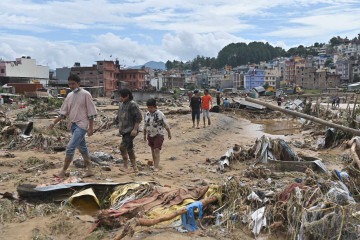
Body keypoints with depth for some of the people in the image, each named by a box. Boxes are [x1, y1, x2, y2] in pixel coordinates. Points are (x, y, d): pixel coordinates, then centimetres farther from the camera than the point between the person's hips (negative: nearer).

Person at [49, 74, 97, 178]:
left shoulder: (85, 95, -8)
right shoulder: (69, 96, 11)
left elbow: (91, 112, -8)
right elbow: (63, 112, 13)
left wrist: (91, 128, -11)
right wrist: (54, 123, 3)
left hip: (81, 125, -7)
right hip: (73, 125, 7)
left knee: (70, 147, -12)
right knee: (82, 148, 13)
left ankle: (63, 171, -3)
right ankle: (89, 169, 23)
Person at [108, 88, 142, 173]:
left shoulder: (132, 104, -11)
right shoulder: (121, 104, 14)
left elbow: (139, 117, -15)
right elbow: (119, 117, 24)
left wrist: (135, 129, -22)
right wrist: (112, 123, 10)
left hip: (131, 131, -8)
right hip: (124, 130, 8)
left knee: (123, 147, -17)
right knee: (129, 149, 11)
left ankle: (125, 166, -2)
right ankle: (135, 168, 20)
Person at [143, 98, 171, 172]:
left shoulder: (160, 114, -13)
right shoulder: (147, 114, 3)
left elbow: (166, 124, -5)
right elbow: (145, 125, 15)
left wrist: (169, 133, 1)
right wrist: (144, 134, 19)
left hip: (159, 135, -5)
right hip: (150, 135, 6)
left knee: (157, 150, -12)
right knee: (152, 150, 14)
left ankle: (156, 167, -12)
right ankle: (155, 164, 29)